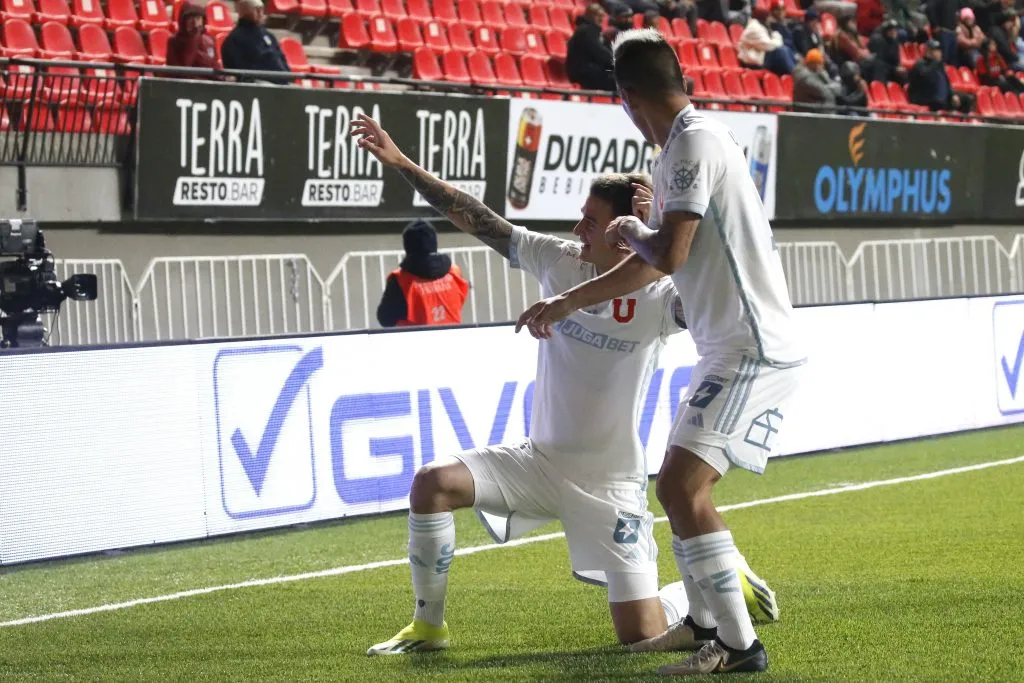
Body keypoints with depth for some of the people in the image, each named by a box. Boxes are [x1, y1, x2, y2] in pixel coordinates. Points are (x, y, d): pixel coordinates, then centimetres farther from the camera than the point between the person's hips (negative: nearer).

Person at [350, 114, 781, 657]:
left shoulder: (656, 297, -15)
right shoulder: (561, 263, -3)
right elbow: (475, 219, -1)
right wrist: (400, 163, -5)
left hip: (610, 483, -4)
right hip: (541, 459, 4)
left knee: (642, 636, -7)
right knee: (432, 482, -18)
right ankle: (428, 627, -1)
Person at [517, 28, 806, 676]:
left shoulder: (696, 142, -14)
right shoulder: (690, 142, 17)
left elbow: (667, 255, -23)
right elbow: (652, 264, 27)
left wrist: (632, 231, -1)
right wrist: (569, 301, 35)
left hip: (752, 349, -10)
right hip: (734, 349, 10)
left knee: (683, 487, -17)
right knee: (682, 485, 19)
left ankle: (739, 645, -16)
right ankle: (706, 622, 31)